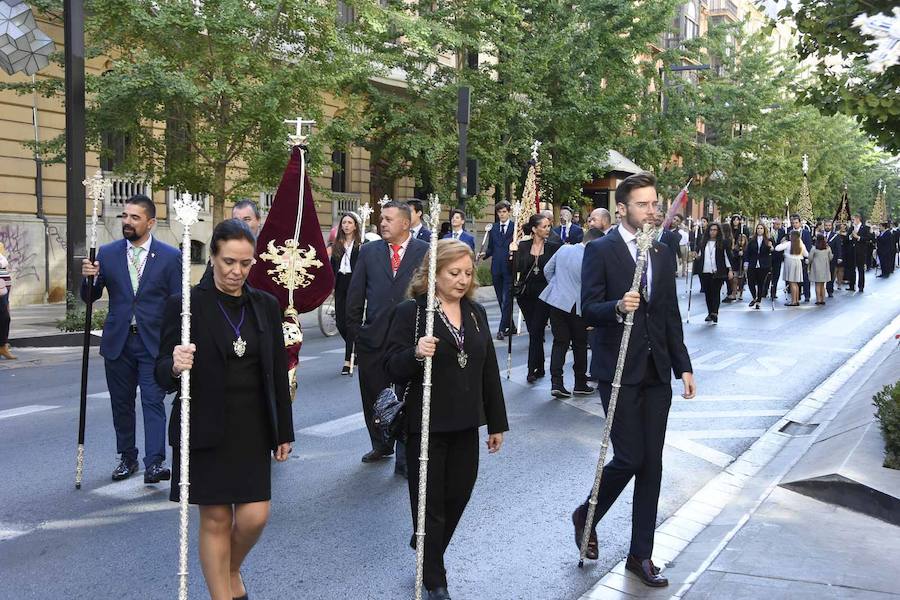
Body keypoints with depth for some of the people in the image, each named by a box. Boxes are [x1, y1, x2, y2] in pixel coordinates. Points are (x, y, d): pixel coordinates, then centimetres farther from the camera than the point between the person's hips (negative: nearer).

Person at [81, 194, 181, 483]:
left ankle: (154, 464, -9)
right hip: (117, 341, 3)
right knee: (121, 403, 12)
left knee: (153, 402, -9)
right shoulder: (107, 254, 5)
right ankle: (127, 458, 25)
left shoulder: (170, 256, -2)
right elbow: (90, 298, 8)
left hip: (154, 343, -3)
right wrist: (89, 277, -14)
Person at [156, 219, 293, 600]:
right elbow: (163, 376, -6)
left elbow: (278, 372, 9)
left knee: (254, 516, 3)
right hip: (205, 430, -3)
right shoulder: (184, 305, -6)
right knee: (215, 519, 5)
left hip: (253, 429, 3)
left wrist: (284, 431, 9)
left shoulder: (266, 305, 5)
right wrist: (175, 367, -29)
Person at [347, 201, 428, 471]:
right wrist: (354, 328, 5)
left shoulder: (425, 252, -2)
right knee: (373, 396, 15)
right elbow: (355, 293, 8)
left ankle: (405, 458, 12)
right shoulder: (369, 251, 6)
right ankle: (380, 445, 36)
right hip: (373, 337, 3)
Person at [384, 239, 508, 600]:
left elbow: (489, 369, 11)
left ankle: (428, 547, 40)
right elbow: (392, 368, -11)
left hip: (465, 423, 5)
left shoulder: (476, 313, 8)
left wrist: (497, 423, 11)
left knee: (459, 494, 11)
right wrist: (416, 354, -33)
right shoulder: (410, 312, -8)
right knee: (430, 500, 6)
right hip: (426, 425, -5)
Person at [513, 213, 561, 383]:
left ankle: (533, 369, -1)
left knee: (536, 331, -7)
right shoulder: (523, 246, 4)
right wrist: (512, 254, -13)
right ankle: (539, 368, 22)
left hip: (544, 294, -2)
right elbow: (517, 269, 0)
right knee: (533, 331, 9)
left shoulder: (553, 247, 0)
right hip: (526, 294, 2)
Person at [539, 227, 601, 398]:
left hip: (556, 300, 4)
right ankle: (580, 384, 20)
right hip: (576, 306, -4)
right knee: (580, 345, 11)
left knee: (560, 342, 8)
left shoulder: (563, 249, 0)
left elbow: (547, 270, 8)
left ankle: (556, 383, -1)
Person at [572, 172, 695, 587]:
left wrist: (683, 366, 10)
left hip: (657, 372, 6)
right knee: (629, 458, -6)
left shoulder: (662, 253, 12)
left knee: (651, 464, 8)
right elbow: (588, 310, -10)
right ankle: (586, 517, 23)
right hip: (620, 371, -5)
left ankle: (641, 555, 20)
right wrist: (618, 307, -30)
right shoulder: (600, 250, -6)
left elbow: (671, 315, 14)